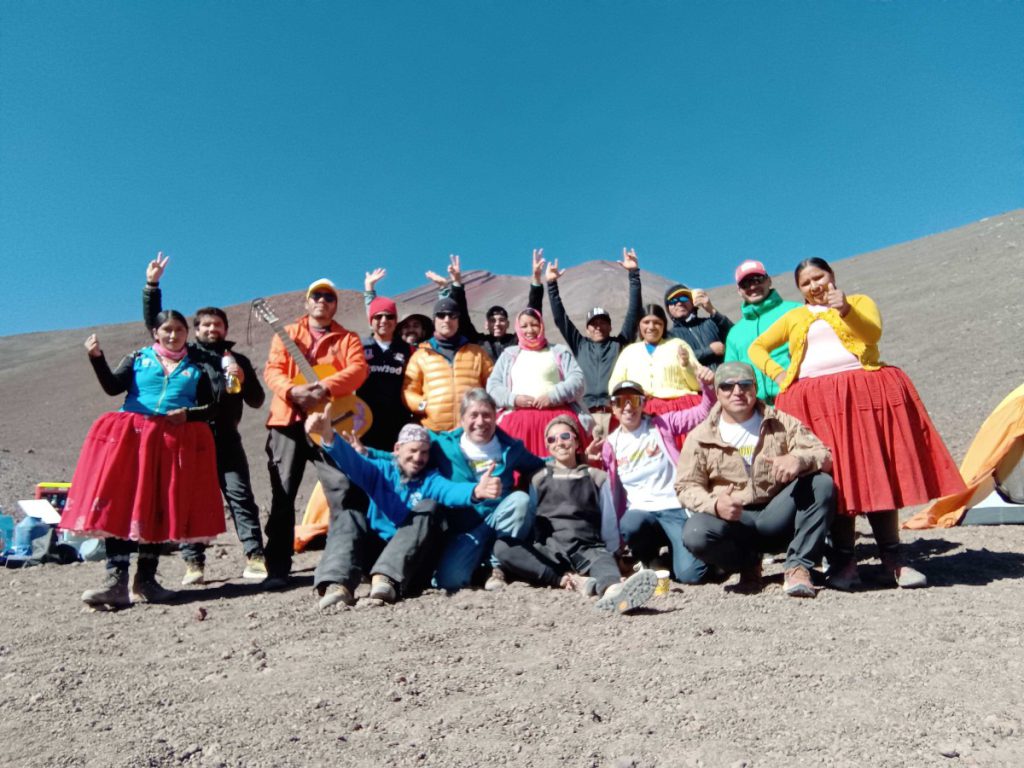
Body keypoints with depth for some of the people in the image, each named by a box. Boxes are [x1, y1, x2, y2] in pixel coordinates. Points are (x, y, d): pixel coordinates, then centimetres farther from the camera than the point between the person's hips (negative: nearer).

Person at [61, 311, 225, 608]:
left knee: (159, 510, 4)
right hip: (130, 437, 0)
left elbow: (211, 408, 8)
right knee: (119, 506, -9)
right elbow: (113, 386, -5)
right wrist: (97, 358, -20)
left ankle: (145, 580, 13)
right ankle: (116, 581, -8)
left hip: (175, 442, 0)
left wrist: (189, 414, -12)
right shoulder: (138, 358, 11)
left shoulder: (196, 368, 11)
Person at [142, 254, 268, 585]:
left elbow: (257, 401, 14)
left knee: (240, 495, -5)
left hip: (226, 439, 1)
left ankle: (254, 558, -7)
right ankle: (193, 563, 6)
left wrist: (243, 379, -4)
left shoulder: (238, 360, 18)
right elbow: (155, 323, 8)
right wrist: (152, 285, 0)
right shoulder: (186, 353, 14)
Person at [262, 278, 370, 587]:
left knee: (344, 489, -11)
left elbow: (359, 368, -6)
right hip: (289, 420, 2)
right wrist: (292, 390, -18)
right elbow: (272, 370, 3)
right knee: (282, 493, 4)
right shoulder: (287, 334, 17)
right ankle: (277, 566, 12)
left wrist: (325, 387, -22)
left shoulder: (347, 338, 13)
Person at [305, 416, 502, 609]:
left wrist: (476, 491, -43)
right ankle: (338, 584, -39)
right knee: (348, 515, -17)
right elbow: (352, 461, -12)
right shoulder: (380, 470, 8)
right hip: (372, 550, 1)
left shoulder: (431, 479, 6)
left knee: (427, 506, -21)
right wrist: (328, 435, -34)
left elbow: (451, 490, -18)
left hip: (409, 557, -1)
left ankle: (387, 578, -38)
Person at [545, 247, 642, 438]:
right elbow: (560, 318, 19)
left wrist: (634, 275, 7)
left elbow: (633, 313, 11)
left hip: (615, 411, -1)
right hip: (587, 412, 1)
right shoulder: (580, 345, 20)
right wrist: (551, 284, 15)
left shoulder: (619, 344, 17)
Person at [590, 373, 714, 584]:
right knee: (630, 526, -38)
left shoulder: (662, 424, 3)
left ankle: (672, 546, 18)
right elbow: (606, 482, 14)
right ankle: (649, 558, 1)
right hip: (640, 511, 2)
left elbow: (703, 412, -2)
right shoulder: (610, 444, 8)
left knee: (691, 573, -20)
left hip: (675, 508, -1)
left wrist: (707, 385, -21)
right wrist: (593, 461, -2)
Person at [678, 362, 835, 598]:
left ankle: (798, 566, -13)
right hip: (732, 522, -1)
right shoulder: (700, 437, 1)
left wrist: (799, 459, -28)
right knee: (695, 533, -32)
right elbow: (687, 487, -1)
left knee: (822, 483, -21)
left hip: (776, 516, 1)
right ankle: (748, 564, 3)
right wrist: (715, 505, -23)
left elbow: (824, 456, -2)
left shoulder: (781, 423, 6)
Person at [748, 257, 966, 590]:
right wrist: (776, 373, 4)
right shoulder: (793, 317, 22)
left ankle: (892, 557, 5)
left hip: (866, 392, -1)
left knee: (877, 474, -3)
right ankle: (843, 559, 2)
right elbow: (756, 347, 20)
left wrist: (845, 309, -19)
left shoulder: (859, 301, 18)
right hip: (814, 401, 1)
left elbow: (873, 332, -2)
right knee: (831, 479, -4)